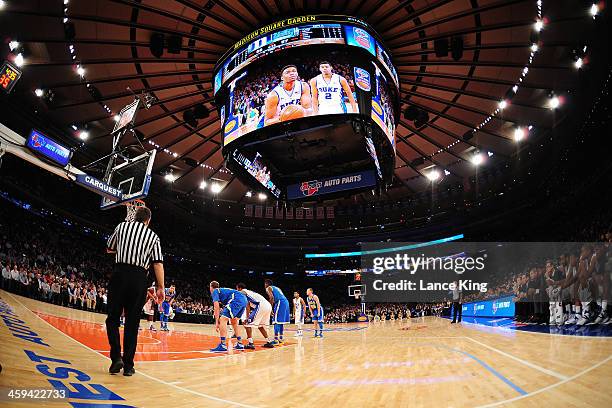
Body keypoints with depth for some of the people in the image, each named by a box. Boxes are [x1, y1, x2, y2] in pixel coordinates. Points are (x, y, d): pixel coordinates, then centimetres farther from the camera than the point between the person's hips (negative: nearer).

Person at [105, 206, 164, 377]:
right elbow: (158, 264, 2)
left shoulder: (122, 226, 10)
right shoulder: (153, 236, 9)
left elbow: (109, 249, 22)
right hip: (139, 278, 1)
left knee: (113, 318, 10)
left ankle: (116, 357, -4)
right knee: (132, 323, 7)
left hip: (120, 272, 0)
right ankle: (128, 365, 8)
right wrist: (161, 287, 4)